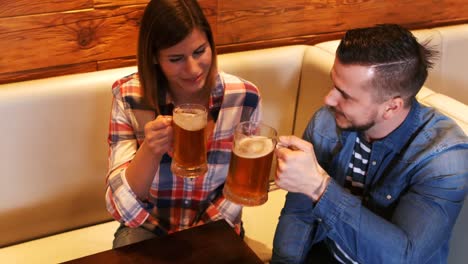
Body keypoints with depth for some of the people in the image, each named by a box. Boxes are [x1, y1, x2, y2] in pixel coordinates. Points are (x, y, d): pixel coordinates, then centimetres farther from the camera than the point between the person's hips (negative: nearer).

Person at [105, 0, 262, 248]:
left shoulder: (244, 97, -14)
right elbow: (121, 203, -17)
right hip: (148, 227, -1)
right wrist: (150, 152, -34)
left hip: (213, 226, 1)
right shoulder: (129, 97, -16)